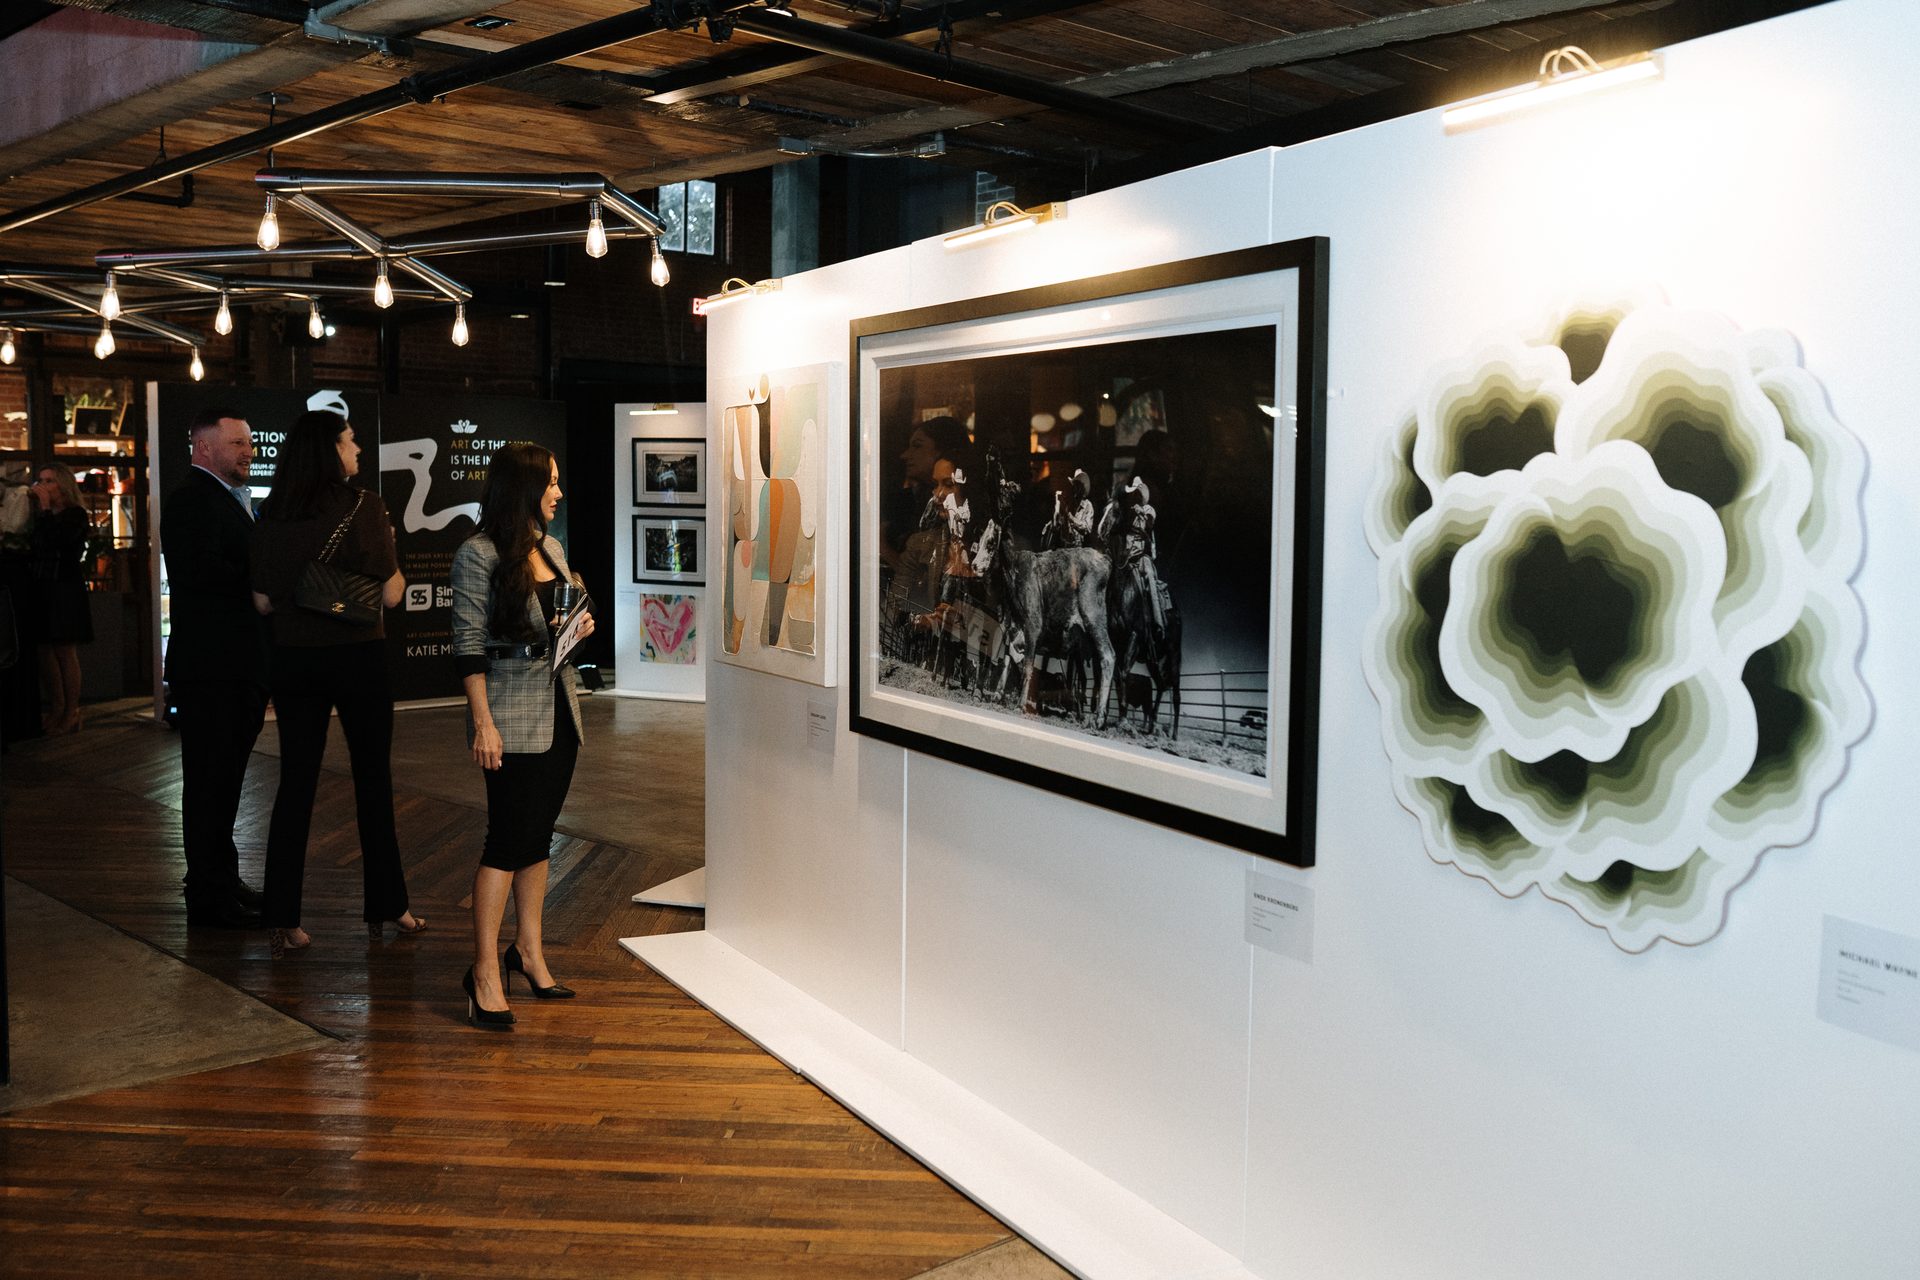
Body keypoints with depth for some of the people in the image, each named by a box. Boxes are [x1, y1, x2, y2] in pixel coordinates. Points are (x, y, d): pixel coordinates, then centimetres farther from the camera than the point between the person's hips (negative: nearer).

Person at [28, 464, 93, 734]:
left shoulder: (75, 514, -3)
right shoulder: (43, 516, 13)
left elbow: (56, 540, -20)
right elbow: (35, 548, 8)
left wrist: (46, 508, -13)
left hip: (66, 590, -6)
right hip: (42, 589, 6)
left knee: (65, 652, -3)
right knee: (46, 652, 6)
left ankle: (71, 713, 3)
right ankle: (56, 710, 13)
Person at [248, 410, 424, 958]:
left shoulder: (271, 515, -1)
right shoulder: (363, 506, -11)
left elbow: (263, 601, 2)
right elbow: (391, 593, -10)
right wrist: (391, 564, 9)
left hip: (293, 660, 3)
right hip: (358, 657, -3)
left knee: (295, 783, 8)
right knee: (373, 779, 11)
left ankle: (281, 920, 8)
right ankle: (385, 907, 20)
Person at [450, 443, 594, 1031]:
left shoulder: (551, 547, 12)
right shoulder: (479, 554, -11)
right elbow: (469, 644, -13)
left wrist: (581, 626, 3)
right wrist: (482, 722, -18)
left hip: (557, 707, 7)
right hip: (512, 712, -7)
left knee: (539, 833, 13)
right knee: (509, 837, -6)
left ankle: (529, 950, 24)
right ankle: (486, 971, 2)